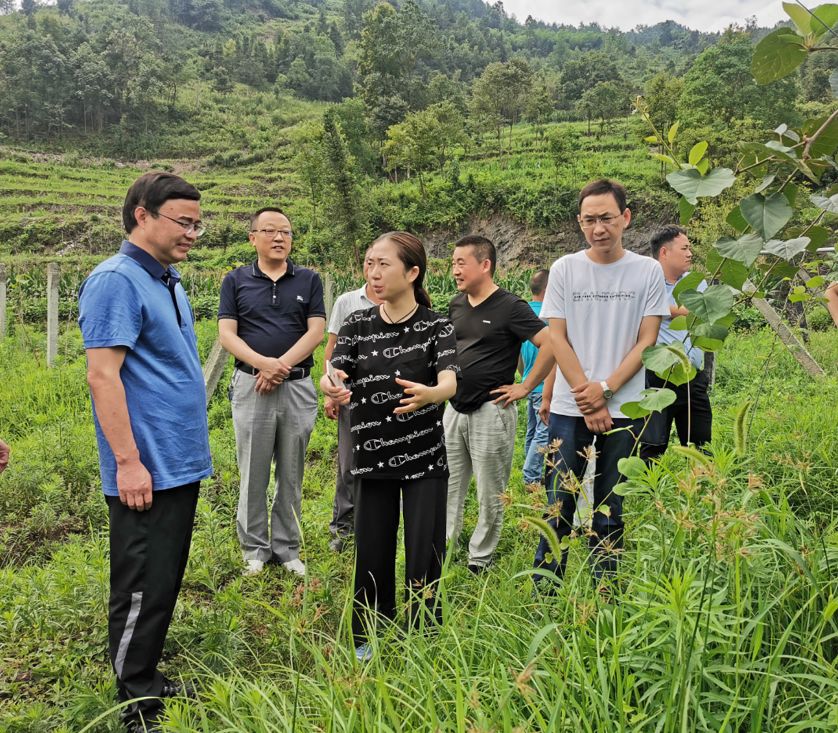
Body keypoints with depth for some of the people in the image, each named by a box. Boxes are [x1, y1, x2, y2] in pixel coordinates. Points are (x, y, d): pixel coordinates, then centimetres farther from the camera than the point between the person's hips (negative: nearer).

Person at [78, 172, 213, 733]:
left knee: (166, 583, 18)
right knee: (142, 590, 1)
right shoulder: (116, 281, -14)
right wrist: (128, 462, -21)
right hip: (147, 472, -9)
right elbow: (102, 376, -20)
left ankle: (149, 680, 33)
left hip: (182, 465, 9)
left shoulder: (170, 282, 14)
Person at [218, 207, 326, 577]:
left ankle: (287, 548, 19)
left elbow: (316, 331, -1)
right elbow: (227, 333, -2)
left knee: (291, 474, 8)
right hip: (250, 386, 0)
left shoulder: (309, 279, 7)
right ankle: (255, 549, 17)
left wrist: (281, 366, -13)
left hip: (298, 387, 1)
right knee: (253, 474, 5)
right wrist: (263, 363, -17)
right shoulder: (235, 280, 6)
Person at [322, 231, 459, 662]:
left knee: (423, 554, 1)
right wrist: (332, 386, -35)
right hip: (372, 457, 3)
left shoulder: (437, 327, -6)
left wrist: (425, 394, -46)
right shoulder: (357, 325, 3)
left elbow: (449, 382, -22)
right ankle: (369, 639, 29)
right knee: (371, 552, 8)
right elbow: (332, 376, -9)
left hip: (424, 458, -2)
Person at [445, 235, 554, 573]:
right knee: (446, 486, 12)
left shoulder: (510, 307, -11)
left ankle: (479, 561, 18)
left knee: (490, 494, 5)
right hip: (454, 408, 7)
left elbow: (550, 344, -18)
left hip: (490, 412, -7)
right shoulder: (456, 304, 9)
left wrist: (525, 387, -15)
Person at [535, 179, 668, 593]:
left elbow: (646, 342, 0)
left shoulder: (648, 272, 2)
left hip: (624, 410, 0)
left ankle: (605, 599, 20)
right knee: (559, 508, 4)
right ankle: (544, 595, 15)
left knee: (610, 513, 9)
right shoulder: (564, 269, 2)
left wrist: (605, 389, -11)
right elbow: (557, 339, -1)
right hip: (569, 409, 0)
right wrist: (587, 399, -9)